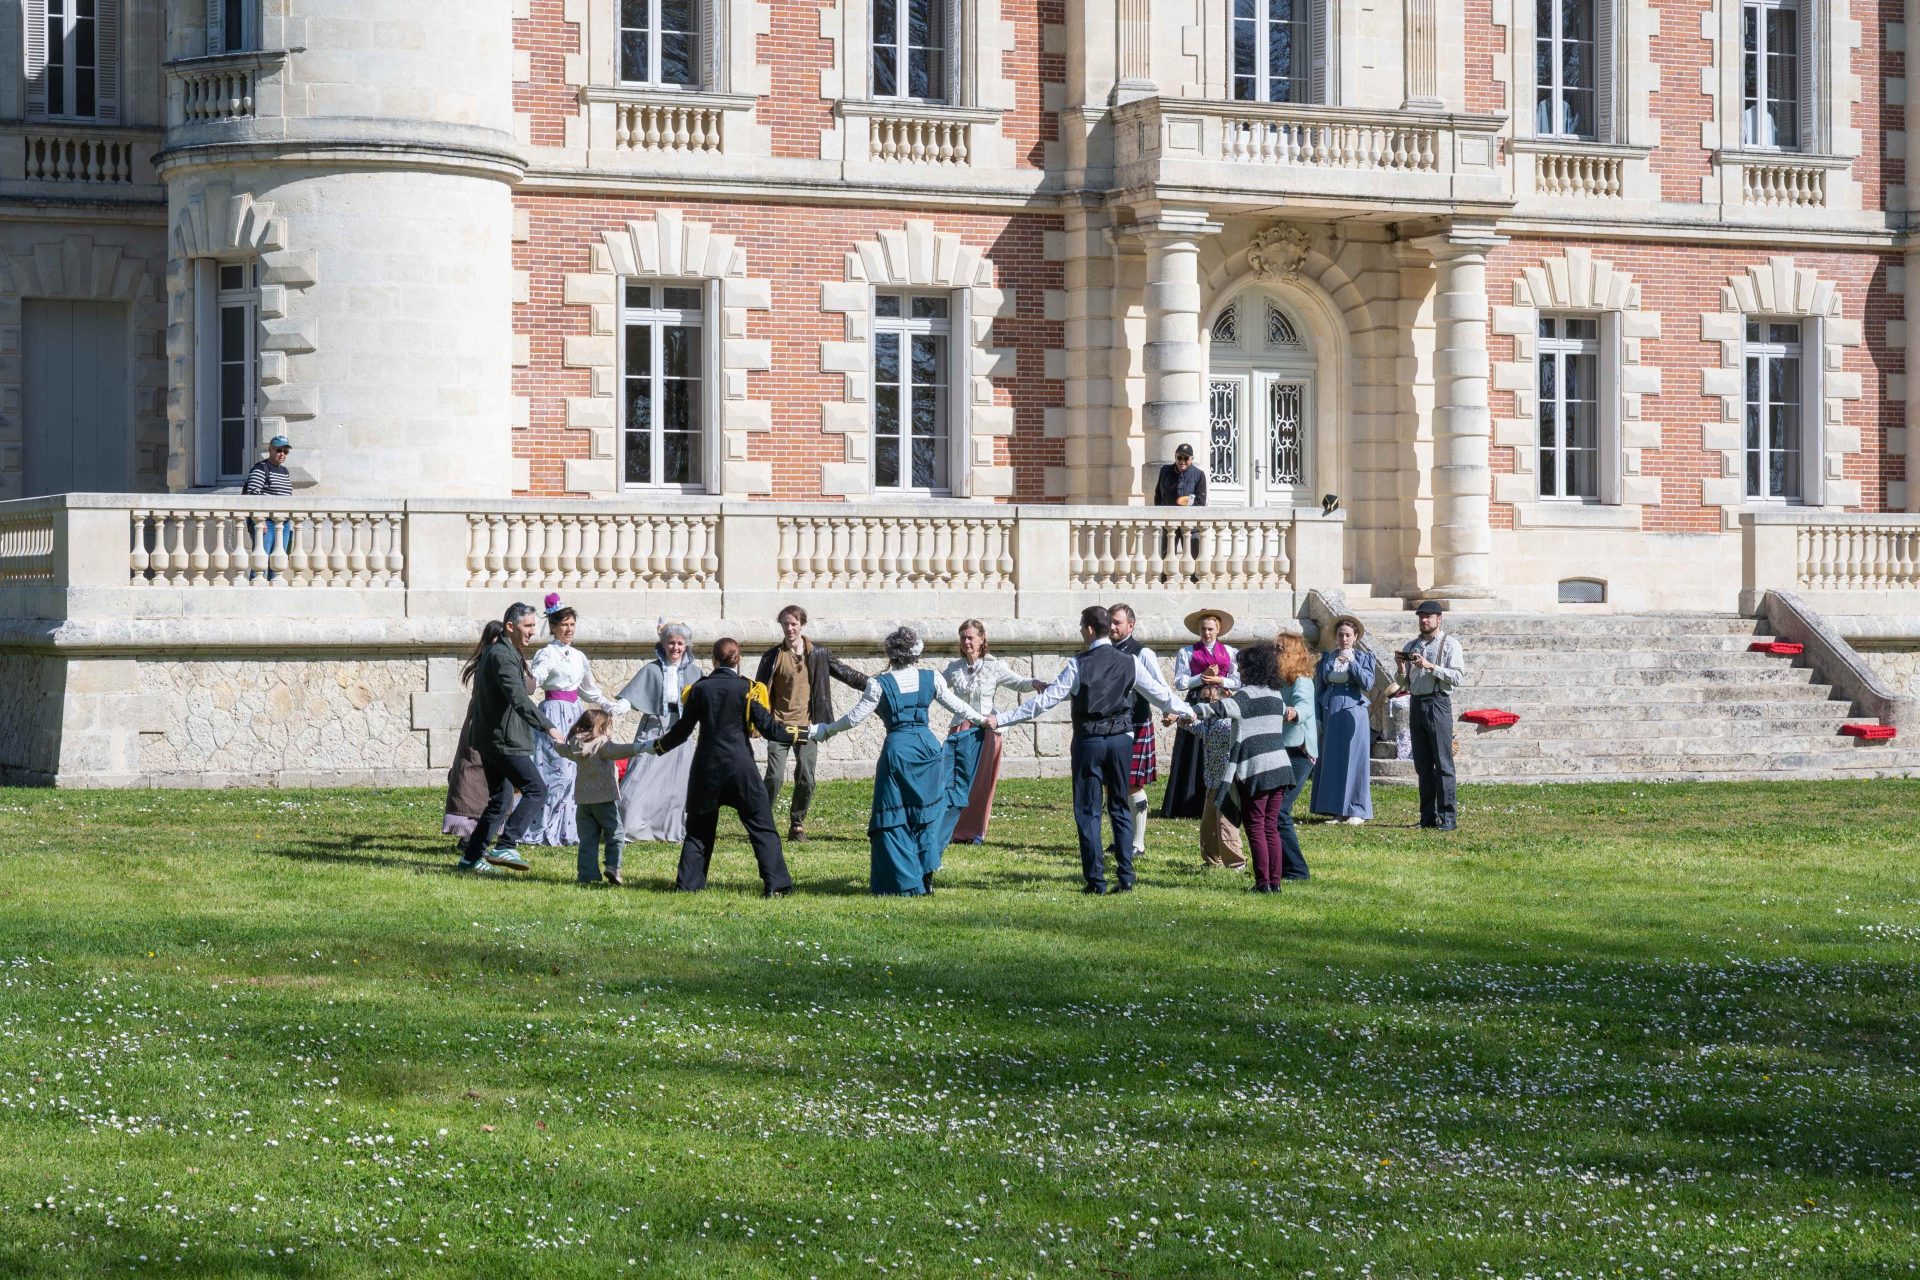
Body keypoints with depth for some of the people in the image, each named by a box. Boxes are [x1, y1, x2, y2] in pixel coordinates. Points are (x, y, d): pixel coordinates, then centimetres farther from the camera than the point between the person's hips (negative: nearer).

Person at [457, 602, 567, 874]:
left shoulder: (495, 653, 17)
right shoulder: (503, 657, -16)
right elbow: (519, 699, -28)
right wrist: (548, 728, -33)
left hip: (489, 740, 11)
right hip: (505, 740, -11)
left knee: (500, 801, 16)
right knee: (536, 791, -13)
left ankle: (471, 857, 17)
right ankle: (506, 847, -19)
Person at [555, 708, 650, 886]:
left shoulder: (576, 745, 10)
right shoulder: (602, 744, -10)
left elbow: (565, 750, 31)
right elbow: (620, 750, -27)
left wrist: (557, 745, 55)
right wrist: (644, 747, -33)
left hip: (582, 800, 6)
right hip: (604, 798, -6)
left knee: (588, 839, 8)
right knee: (615, 835, 3)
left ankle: (588, 874, 3)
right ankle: (613, 867, -13)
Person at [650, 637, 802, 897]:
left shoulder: (699, 688, 1)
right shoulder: (746, 689, -6)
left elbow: (683, 729, 7)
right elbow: (768, 727, -6)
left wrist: (658, 746, 24)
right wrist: (800, 734, 6)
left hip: (706, 768, 2)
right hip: (740, 766, -2)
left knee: (699, 827, 14)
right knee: (761, 826, 3)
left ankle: (687, 883, 12)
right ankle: (775, 885, -4)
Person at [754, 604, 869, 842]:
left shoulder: (819, 654, 5)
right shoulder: (773, 657, 1)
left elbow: (845, 673, 12)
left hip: (807, 726, 2)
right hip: (780, 725, -2)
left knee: (806, 779, 0)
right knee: (775, 777, -11)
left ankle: (797, 825, 15)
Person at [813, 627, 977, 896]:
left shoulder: (880, 684, -6)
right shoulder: (932, 678, 2)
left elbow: (854, 718, -3)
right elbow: (957, 707, 13)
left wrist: (823, 731, 11)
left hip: (897, 749, -3)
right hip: (927, 744, 3)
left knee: (894, 817, 6)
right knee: (926, 810, 18)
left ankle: (907, 882, 3)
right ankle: (926, 874, 12)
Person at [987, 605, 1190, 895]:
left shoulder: (1078, 665, -11)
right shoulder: (1130, 663, -1)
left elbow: (1046, 700, -12)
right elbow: (1160, 693, 10)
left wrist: (1002, 720, -7)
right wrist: (1185, 711, 31)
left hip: (1088, 741, -3)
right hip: (1121, 740, 3)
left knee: (1088, 811, 4)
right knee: (1120, 808, 13)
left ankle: (1095, 880, 2)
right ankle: (1125, 878, 9)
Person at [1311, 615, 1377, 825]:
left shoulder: (1364, 658, 3)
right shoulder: (1326, 658, 10)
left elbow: (1368, 684, -10)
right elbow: (1318, 689, 10)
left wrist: (1352, 662, -16)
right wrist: (1317, 718, 4)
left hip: (1353, 714, -3)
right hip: (1330, 714, 3)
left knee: (1353, 761, -3)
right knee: (1331, 762, 3)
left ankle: (1356, 811, 1)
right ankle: (1335, 809, 7)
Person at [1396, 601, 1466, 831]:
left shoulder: (1449, 644, 2)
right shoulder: (1411, 646, 18)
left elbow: (1457, 676, -10)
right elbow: (1404, 683, 20)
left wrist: (1430, 666, -16)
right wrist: (1401, 668, -1)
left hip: (1438, 704, -6)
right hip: (1416, 705, 6)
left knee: (1443, 764, -8)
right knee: (1422, 766, 6)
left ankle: (1447, 817, -9)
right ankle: (1428, 816, 10)